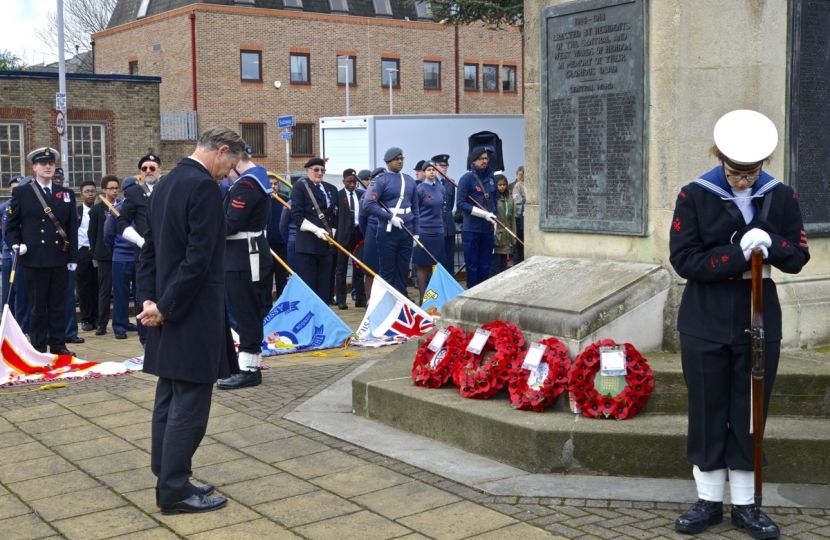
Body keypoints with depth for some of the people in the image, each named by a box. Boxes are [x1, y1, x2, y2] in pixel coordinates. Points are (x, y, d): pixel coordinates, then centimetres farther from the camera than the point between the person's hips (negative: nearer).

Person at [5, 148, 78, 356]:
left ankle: (58, 345, 14)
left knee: (58, 304, 7)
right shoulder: (21, 193, 4)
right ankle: (38, 348, 10)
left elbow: (72, 228, 9)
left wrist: (73, 258, 4)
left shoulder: (66, 194, 11)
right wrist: (16, 244, -14)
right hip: (34, 259, -2)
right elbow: (11, 226, 5)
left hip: (60, 259, 2)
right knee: (38, 306, 3)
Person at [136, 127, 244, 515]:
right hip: (192, 315, -10)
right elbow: (198, 258, -22)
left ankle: (168, 481, 23)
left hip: (169, 314, 10)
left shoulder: (165, 185, 13)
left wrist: (150, 299, 4)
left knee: (169, 402, 14)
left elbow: (150, 249, 12)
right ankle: (175, 491, 6)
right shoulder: (205, 187, -16)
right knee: (189, 407, -2)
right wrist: (166, 307, -14)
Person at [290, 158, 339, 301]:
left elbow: (335, 215, 18)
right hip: (307, 242, -6)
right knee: (307, 284, -4)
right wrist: (315, 229, -20)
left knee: (324, 284, 7)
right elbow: (296, 216, -10)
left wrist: (330, 232, 2)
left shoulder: (331, 189, 16)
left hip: (325, 242, 6)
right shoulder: (300, 187, -2)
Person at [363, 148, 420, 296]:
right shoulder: (381, 180, -6)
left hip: (407, 231, 5)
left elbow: (415, 208, 14)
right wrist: (391, 217, -18)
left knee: (403, 270, 10)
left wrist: (416, 232, 10)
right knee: (387, 271, 2)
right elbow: (369, 204, -15)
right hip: (387, 232, -5)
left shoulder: (409, 181, 10)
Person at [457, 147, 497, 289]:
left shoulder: (491, 178, 10)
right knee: (472, 265, 0)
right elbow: (461, 203, -13)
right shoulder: (467, 178, -7)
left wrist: (493, 216, 7)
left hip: (488, 229, 5)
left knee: (485, 265, 9)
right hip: (471, 229, -5)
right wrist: (484, 214, -18)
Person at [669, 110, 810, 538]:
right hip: (705, 324, -2)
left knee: (750, 414, 9)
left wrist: (769, 244, -20)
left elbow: (797, 258, 1)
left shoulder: (781, 197, 1)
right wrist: (738, 255, -22)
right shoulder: (694, 196, -6)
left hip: (759, 322, 2)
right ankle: (709, 501, 21)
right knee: (707, 412, 7)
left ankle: (745, 505, 21)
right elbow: (684, 260, -11)